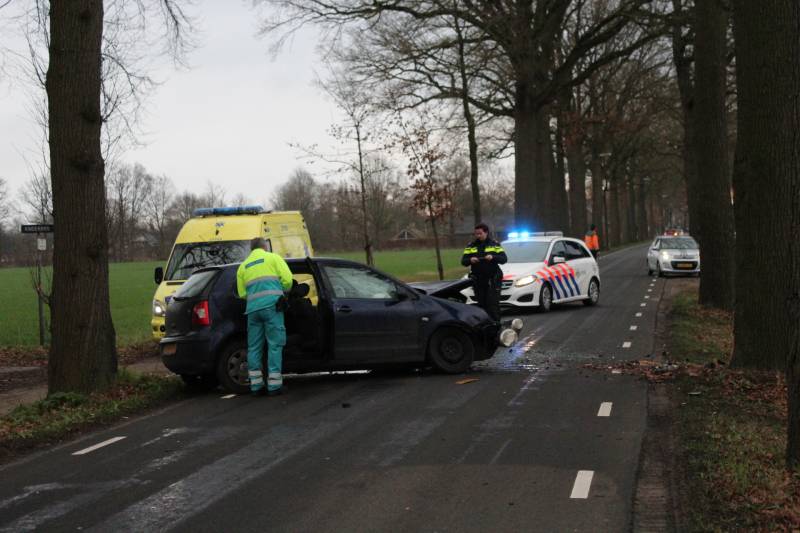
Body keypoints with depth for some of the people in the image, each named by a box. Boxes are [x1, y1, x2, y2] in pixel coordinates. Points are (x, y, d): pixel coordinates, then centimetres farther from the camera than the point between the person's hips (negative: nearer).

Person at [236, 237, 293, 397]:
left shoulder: (243, 266, 23)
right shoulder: (273, 258, 9)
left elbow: (242, 293, 19)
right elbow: (287, 279, -1)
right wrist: (283, 293, 17)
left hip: (252, 309, 4)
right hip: (272, 305, -4)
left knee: (254, 347, 9)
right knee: (275, 345, -1)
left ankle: (256, 386, 9)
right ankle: (274, 385, -3)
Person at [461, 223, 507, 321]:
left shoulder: (494, 244, 5)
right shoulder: (471, 246, 11)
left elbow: (504, 259, -2)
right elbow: (463, 261, 5)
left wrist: (493, 257, -21)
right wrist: (470, 260, -18)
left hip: (492, 280, -3)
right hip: (477, 280, 3)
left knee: (493, 305, -10)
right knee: (482, 304, 4)